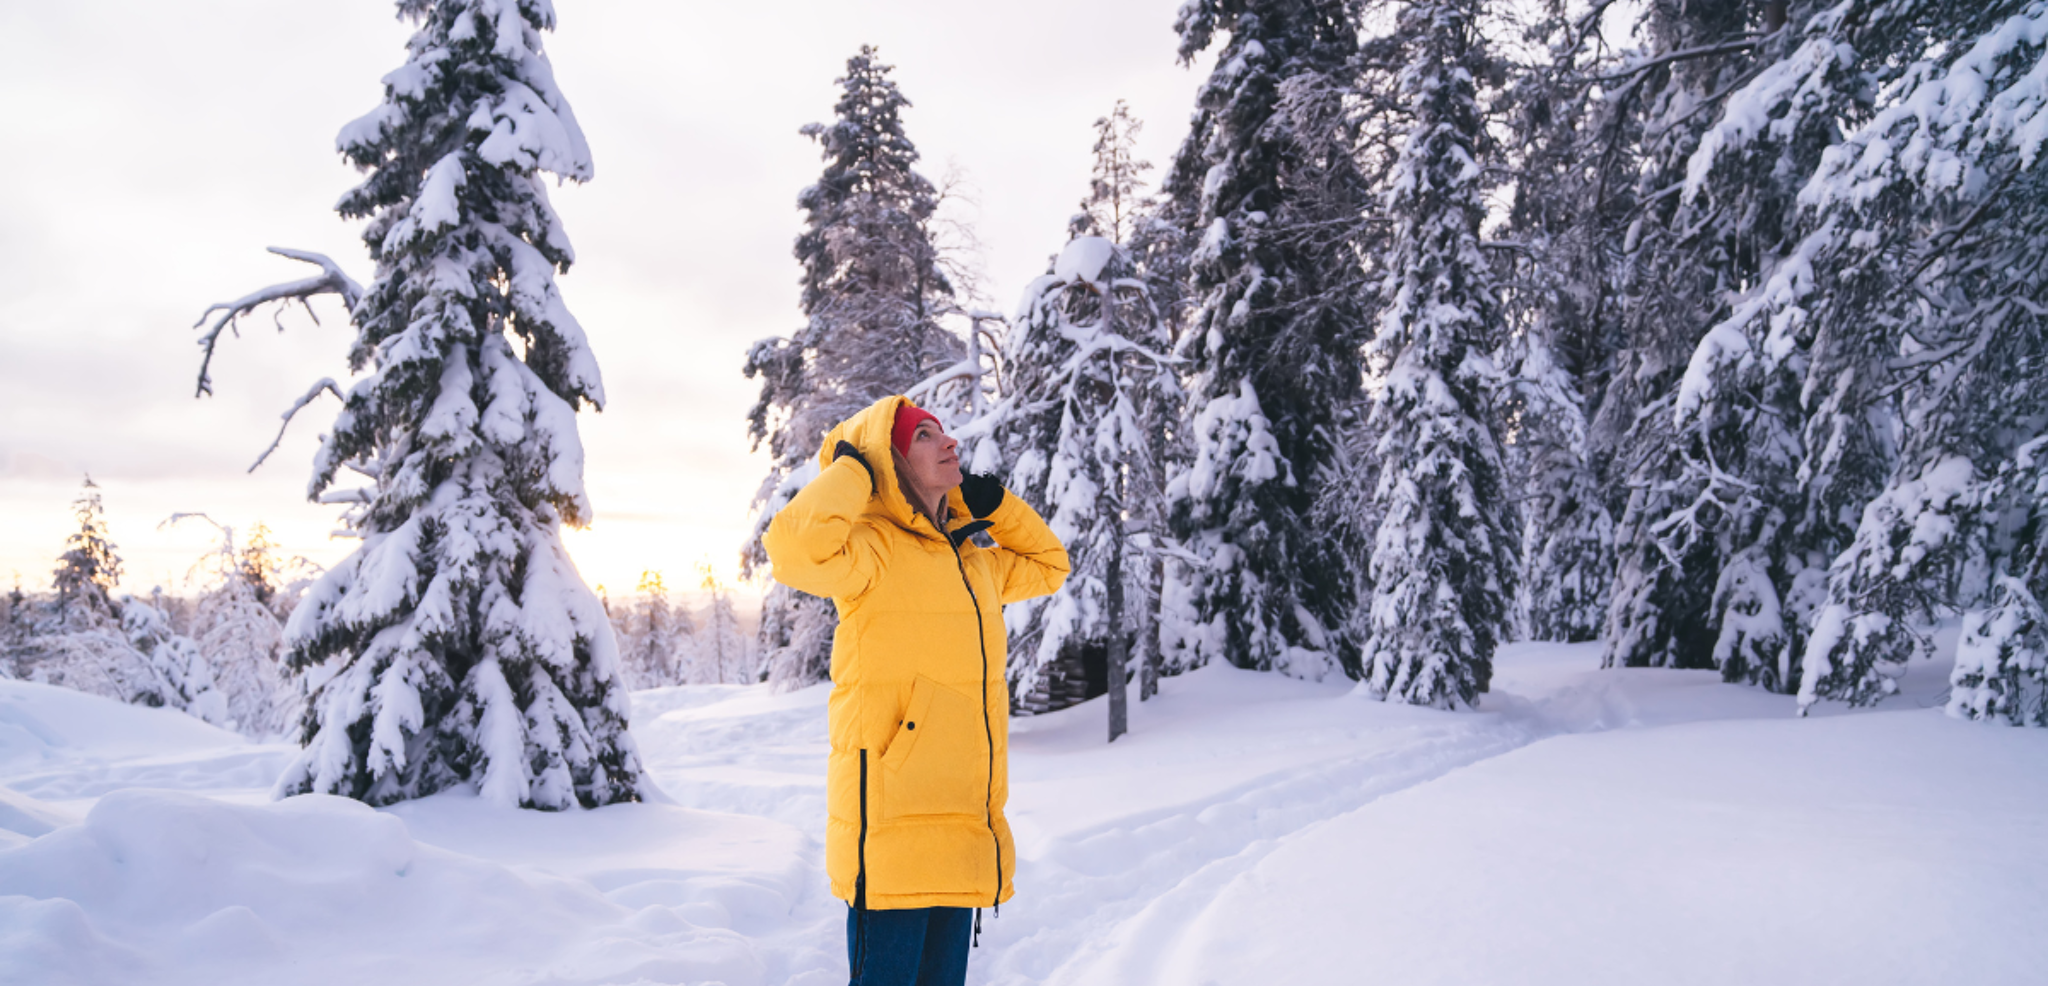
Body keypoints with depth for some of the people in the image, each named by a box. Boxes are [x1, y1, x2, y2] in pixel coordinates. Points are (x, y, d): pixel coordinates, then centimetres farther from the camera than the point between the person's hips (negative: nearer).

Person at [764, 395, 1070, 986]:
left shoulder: (973, 563, 16)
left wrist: (994, 504, 18)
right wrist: (852, 470, -12)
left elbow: (1048, 565, 33)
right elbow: (795, 546, -29)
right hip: (892, 827, -8)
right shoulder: (873, 548, -8)